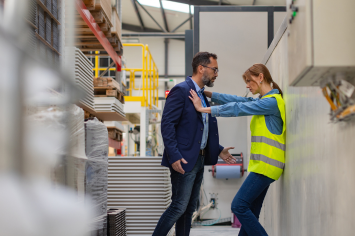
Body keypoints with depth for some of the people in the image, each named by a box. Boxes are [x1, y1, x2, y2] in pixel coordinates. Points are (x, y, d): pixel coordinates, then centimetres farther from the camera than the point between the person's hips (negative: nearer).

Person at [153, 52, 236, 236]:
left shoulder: (202, 96, 17)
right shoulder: (181, 90, -12)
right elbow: (167, 124, -18)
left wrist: (218, 150, 14)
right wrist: (174, 156, -24)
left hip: (199, 159, 9)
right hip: (184, 160, -9)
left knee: (189, 208, 11)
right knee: (179, 206, -8)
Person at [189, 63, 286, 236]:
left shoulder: (272, 101, -11)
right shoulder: (264, 100, 19)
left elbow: (238, 108, -14)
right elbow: (236, 100, 16)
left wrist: (204, 109, -10)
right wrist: (207, 94, 10)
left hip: (266, 165, -10)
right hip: (262, 165, 10)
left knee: (239, 206, -13)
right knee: (250, 213, 9)